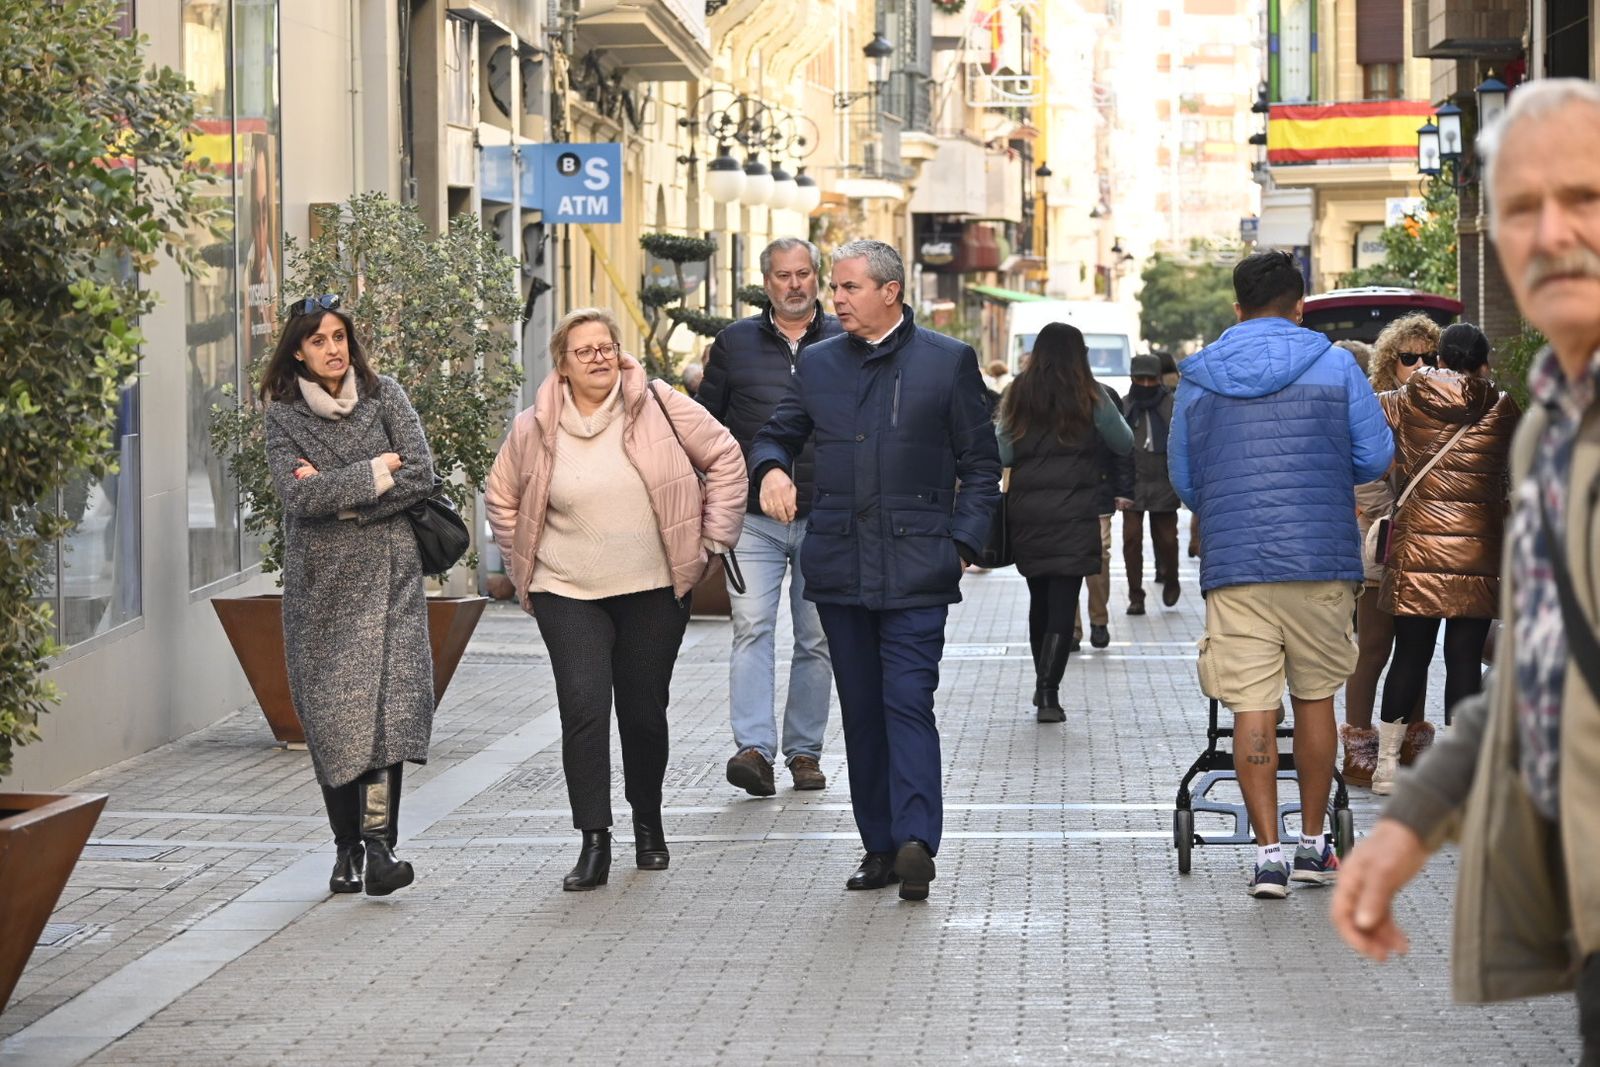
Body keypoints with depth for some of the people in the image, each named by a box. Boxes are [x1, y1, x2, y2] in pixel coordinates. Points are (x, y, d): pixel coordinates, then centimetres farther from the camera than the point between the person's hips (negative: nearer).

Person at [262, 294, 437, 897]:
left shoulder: (385, 397, 8)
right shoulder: (284, 415, 5)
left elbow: (421, 474, -4)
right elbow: (296, 494, -10)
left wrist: (337, 496, -8)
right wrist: (375, 472, -8)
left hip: (386, 574, -1)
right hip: (319, 579, 1)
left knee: (387, 699, -16)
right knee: (329, 711, -1)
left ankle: (379, 845, -22)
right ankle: (347, 847, 9)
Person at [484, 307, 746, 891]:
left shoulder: (659, 405, -5)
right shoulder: (535, 430, 0)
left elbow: (724, 457, 4)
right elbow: (501, 496, 16)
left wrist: (711, 539, 2)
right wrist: (523, 565, 11)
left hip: (655, 590, 0)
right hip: (568, 594, 0)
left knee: (645, 711, 8)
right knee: (584, 709, -12)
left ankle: (648, 823, 31)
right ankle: (594, 843, -10)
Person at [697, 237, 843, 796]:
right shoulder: (734, 343, 7)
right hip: (753, 517, -1)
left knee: (816, 640, 6)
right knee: (752, 630, -12)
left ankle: (804, 751, 14)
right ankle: (754, 748, -19)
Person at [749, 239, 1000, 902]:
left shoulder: (948, 362, 2)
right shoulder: (819, 364, 12)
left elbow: (981, 466, 5)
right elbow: (778, 433, 21)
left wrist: (963, 542, -6)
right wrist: (771, 467, -4)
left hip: (915, 567, -4)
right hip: (838, 566, 4)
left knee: (908, 702, -13)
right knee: (861, 710, 7)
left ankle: (916, 840, -18)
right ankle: (880, 847, 12)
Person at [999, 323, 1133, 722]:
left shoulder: (1018, 396, 4)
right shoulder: (1091, 397, -5)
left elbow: (1002, 454, 2)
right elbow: (1124, 444, 4)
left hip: (1026, 516, 4)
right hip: (1074, 517, -3)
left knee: (1039, 599, 17)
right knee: (1062, 603, -5)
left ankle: (1043, 685, 27)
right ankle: (1049, 693, -14)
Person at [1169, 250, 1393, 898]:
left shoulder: (1198, 378, 7)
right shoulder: (1334, 367, 2)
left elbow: (1182, 478, 13)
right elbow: (1376, 459, 3)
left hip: (1233, 561, 0)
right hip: (1321, 557, 0)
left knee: (1252, 710, 0)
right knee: (1315, 699, 13)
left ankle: (1268, 854, -5)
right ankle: (1314, 845, 20)